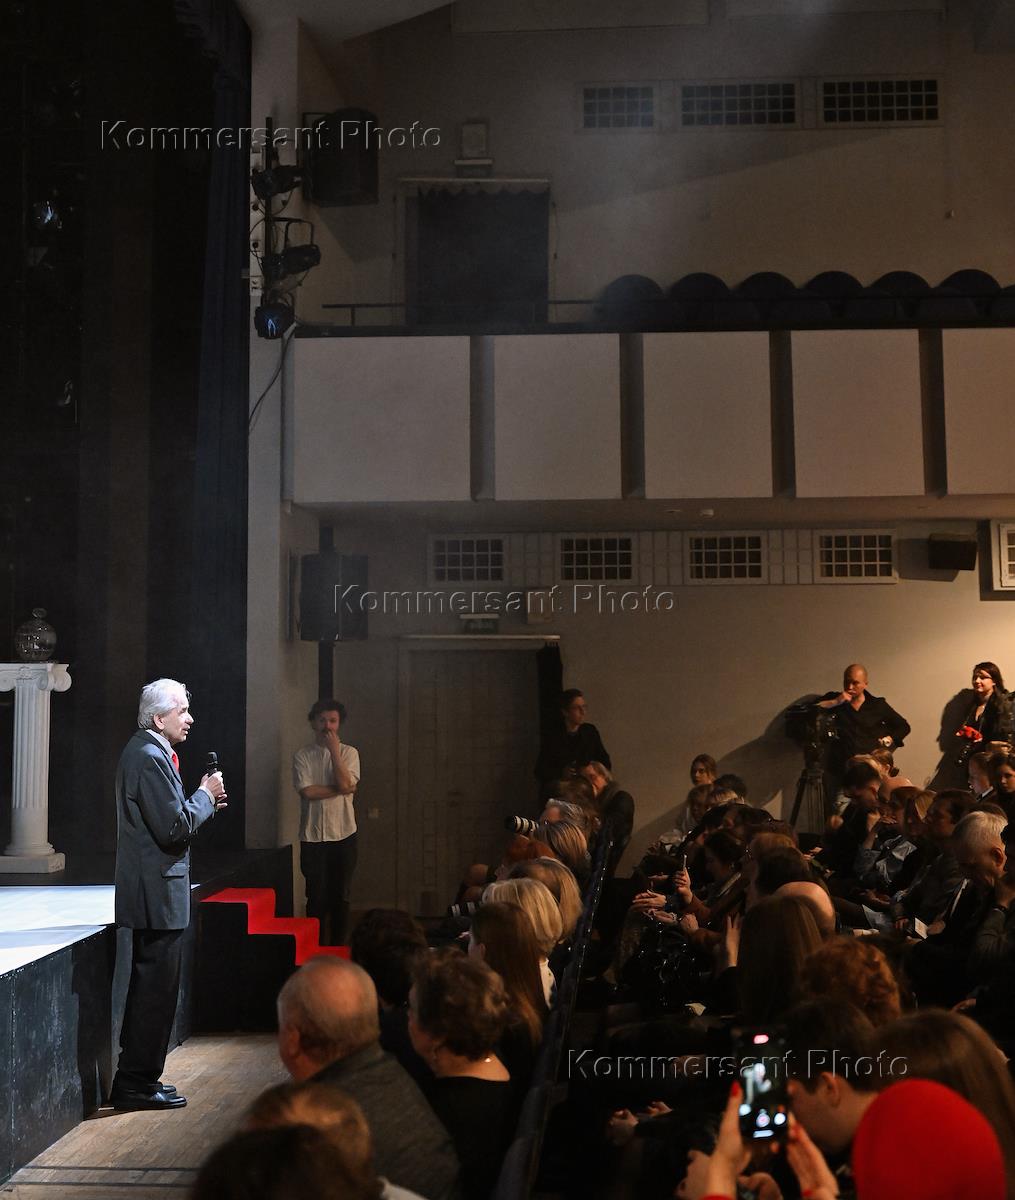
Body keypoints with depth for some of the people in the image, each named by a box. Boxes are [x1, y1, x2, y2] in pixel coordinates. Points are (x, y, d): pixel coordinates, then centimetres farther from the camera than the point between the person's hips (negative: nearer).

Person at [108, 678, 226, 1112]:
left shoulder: (142, 751, 14)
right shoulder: (152, 758, -19)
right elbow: (174, 829, -23)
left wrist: (203, 801, 10)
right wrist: (205, 795, -10)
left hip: (148, 891, 11)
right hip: (158, 892, -11)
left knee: (149, 986, 18)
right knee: (156, 988, -2)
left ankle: (136, 1077, 27)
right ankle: (137, 1083, 6)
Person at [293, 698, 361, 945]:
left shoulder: (349, 753, 4)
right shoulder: (302, 755, 2)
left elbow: (346, 784, -13)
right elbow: (307, 791, -11)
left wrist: (334, 750, -11)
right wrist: (340, 789, -10)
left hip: (343, 834, 1)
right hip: (312, 836, -1)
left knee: (341, 897, 6)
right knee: (317, 897, 2)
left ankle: (337, 949, 15)